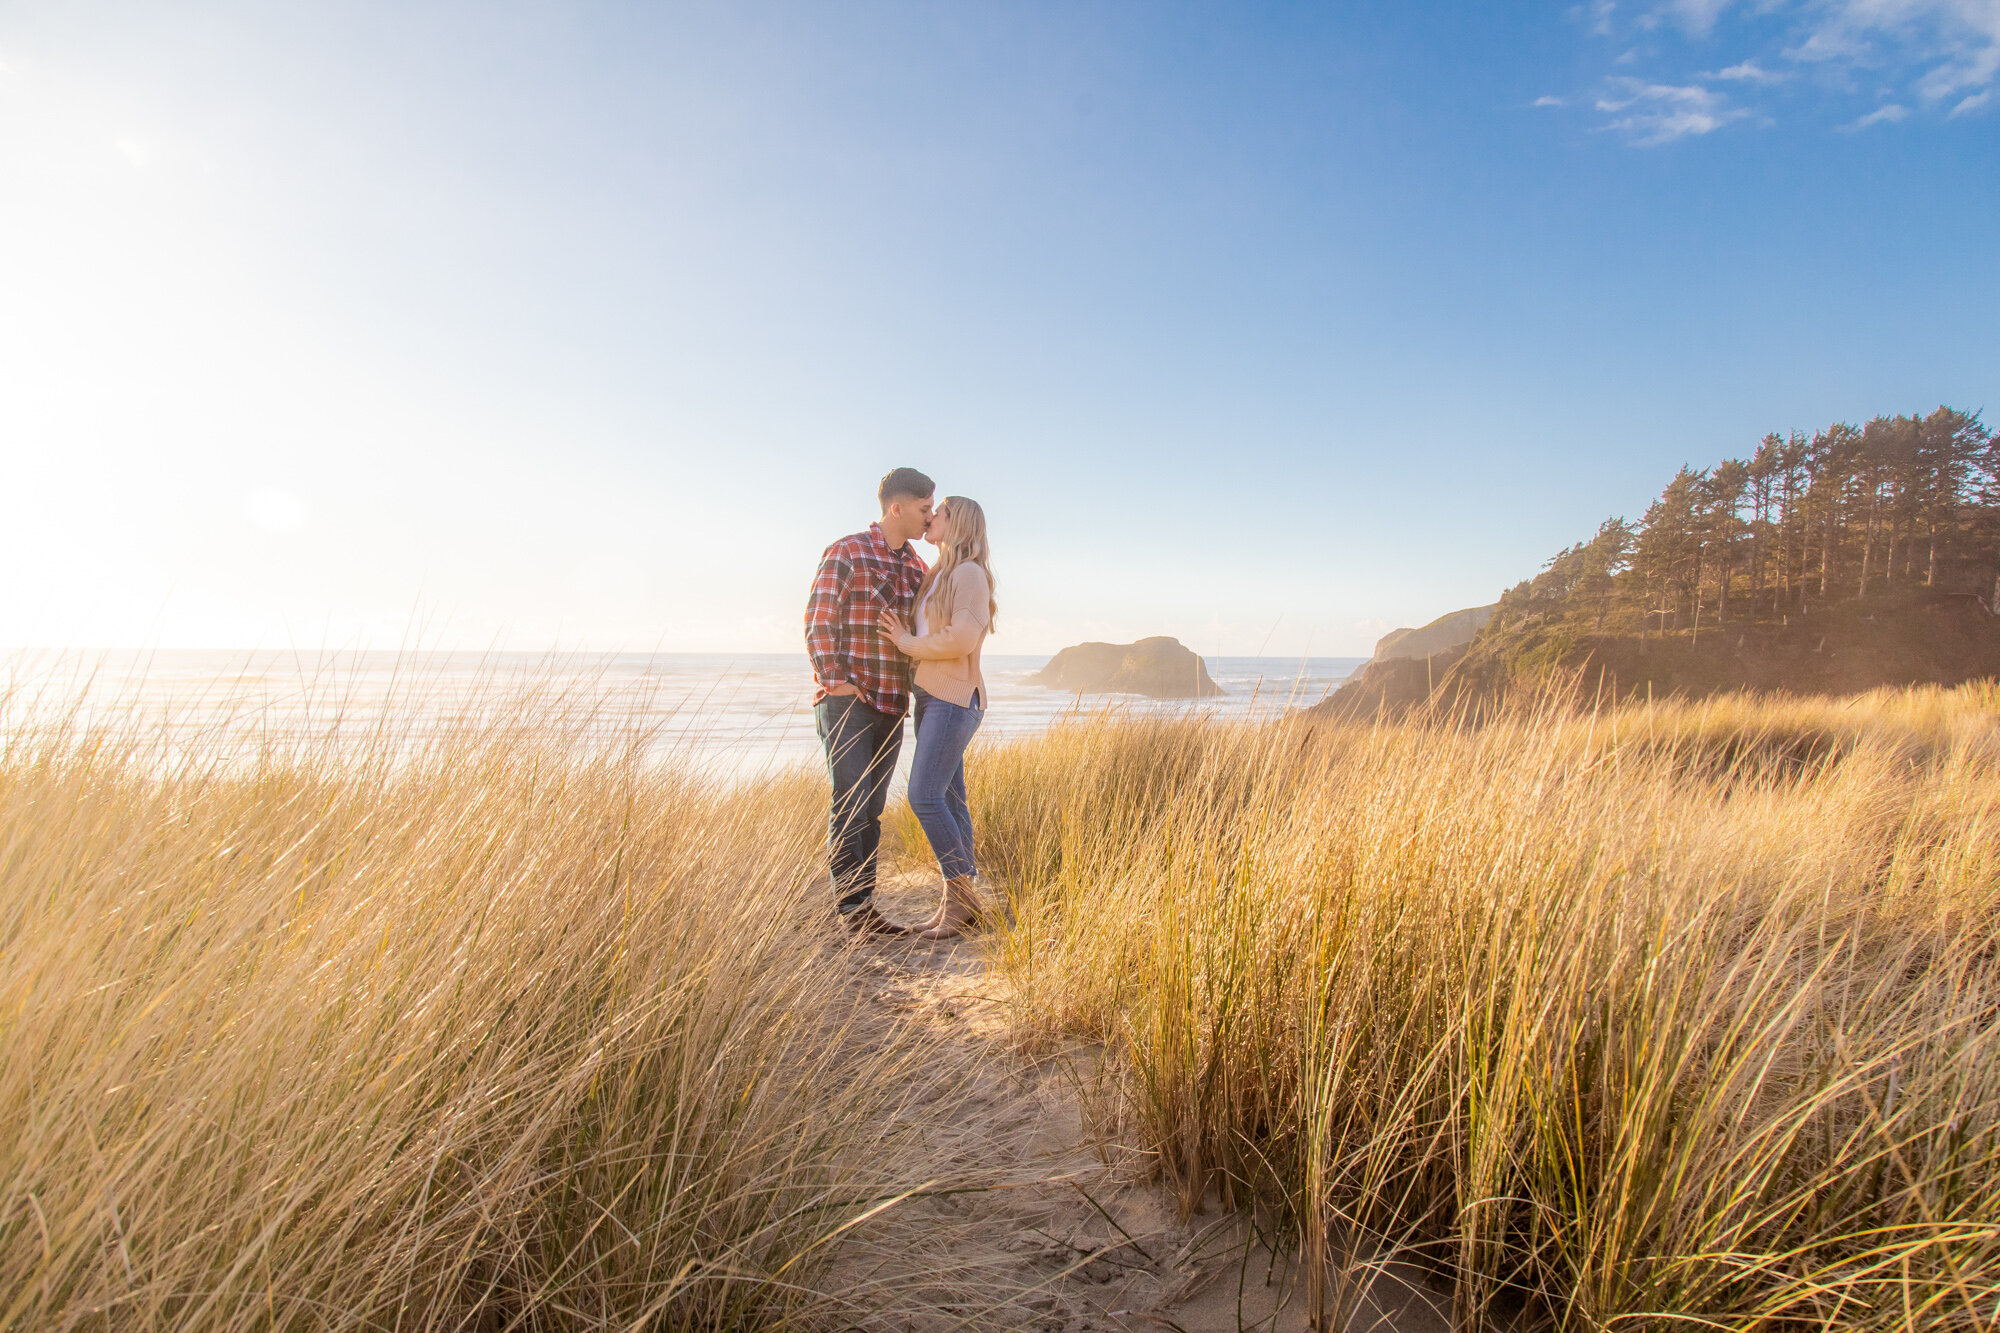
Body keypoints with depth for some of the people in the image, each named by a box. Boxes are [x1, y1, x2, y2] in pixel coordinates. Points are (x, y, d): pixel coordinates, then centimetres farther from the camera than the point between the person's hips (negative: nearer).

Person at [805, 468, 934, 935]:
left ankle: (861, 903, 15)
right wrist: (835, 681, -13)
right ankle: (851, 906, -1)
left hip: (891, 704, 7)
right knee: (850, 800, -9)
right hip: (846, 700, -6)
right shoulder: (846, 553, -6)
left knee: (871, 807, 9)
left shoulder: (917, 567, 14)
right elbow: (818, 623, -9)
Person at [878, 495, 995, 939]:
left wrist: (909, 644, -8)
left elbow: (963, 638, -21)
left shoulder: (970, 573, -9)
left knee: (924, 795, -14)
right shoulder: (936, 577, 18)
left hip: (954, 698, -9)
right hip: (930, 697, 9)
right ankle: (957, 902, 11)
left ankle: (963, 893, -4)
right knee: (947, 799, 7)